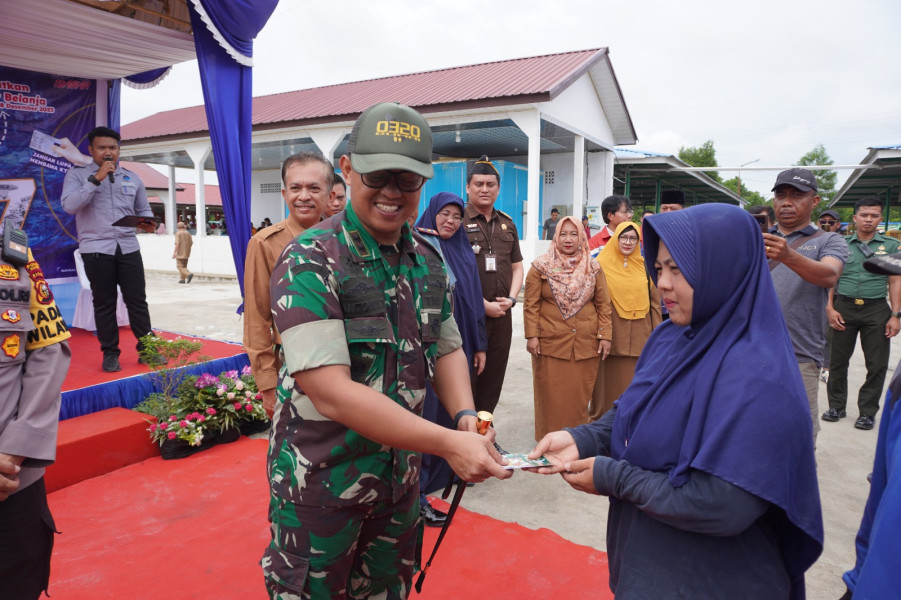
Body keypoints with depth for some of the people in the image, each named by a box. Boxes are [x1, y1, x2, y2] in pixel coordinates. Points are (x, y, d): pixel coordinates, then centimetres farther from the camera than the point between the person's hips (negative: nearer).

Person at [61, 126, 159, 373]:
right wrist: (96, 179, -16)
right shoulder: (77, 174, 3)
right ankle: (110, 353, 13)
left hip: (128, 247, 3)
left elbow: (144, 210, 18)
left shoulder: (132, 178, 13)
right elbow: (69, 206, -12)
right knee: (104, 303, 4)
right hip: (96, 248, -2)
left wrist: (147, 223, -5)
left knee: (137, 300, 2)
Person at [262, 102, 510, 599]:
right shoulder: (309, 262, -20)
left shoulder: (429, 261, 1)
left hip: (401, 474, 6)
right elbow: (330, 391, -28)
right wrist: (447, 443, -30)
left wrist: (465, 417, -13)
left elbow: (448, 349, 7)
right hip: (322, 480, -5)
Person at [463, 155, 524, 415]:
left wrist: (511, 298, 0)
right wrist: (484, 305, -13)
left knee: (494, 376, 13)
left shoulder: (507, 224, 14)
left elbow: (517, 267, 18)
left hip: (501, 313, 6)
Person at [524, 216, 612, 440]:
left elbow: (603, 304, 8)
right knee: (551, 396, 4)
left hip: (586, 344, 2)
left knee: (580, 396, 9)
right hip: (550, 343, -2)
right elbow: (531, 304, -2)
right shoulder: (541, 266, 0)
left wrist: (605, 336, 2)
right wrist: (531, 335, -8)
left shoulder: (593, 268, 7)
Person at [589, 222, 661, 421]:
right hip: (611, 333, -2)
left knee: (634, 380, 8)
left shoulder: (645, 266, 7)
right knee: (610, 379, 3)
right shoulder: (602, 264, -1)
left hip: (639, 335, 3)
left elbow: (654, 301, 10)